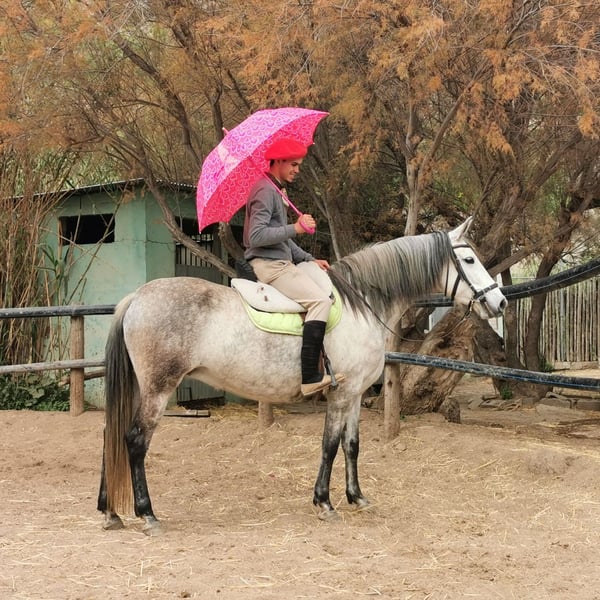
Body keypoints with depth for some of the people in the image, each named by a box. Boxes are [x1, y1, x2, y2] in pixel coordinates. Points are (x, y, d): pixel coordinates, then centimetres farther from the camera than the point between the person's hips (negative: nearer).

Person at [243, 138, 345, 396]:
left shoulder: (276, 191, 20)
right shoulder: (265, 191, -13)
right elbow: (256, 236, -23)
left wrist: (310, 259, 14)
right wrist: (296, 228, -21)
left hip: (280, 262, 11)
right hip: (269, 265, -11)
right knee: (320, 299, -22)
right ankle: (310, 377, -28)